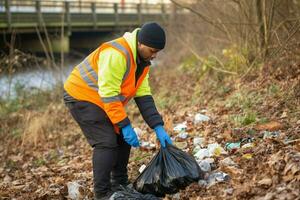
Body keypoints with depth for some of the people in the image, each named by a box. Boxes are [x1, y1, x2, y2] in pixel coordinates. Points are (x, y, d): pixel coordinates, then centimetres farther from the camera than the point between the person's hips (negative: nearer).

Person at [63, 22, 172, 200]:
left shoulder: (142, 61, 1)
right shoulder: (116, 54, -30)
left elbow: (143, 96, 0)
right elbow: (108, 94, -31)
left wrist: (158, 127, -8)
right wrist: (125, 126, -28)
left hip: (102, 100, 10)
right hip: (81, 96, -10)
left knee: (123, 138, 9)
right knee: (106, 142, -17)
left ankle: (120, 185, 22)